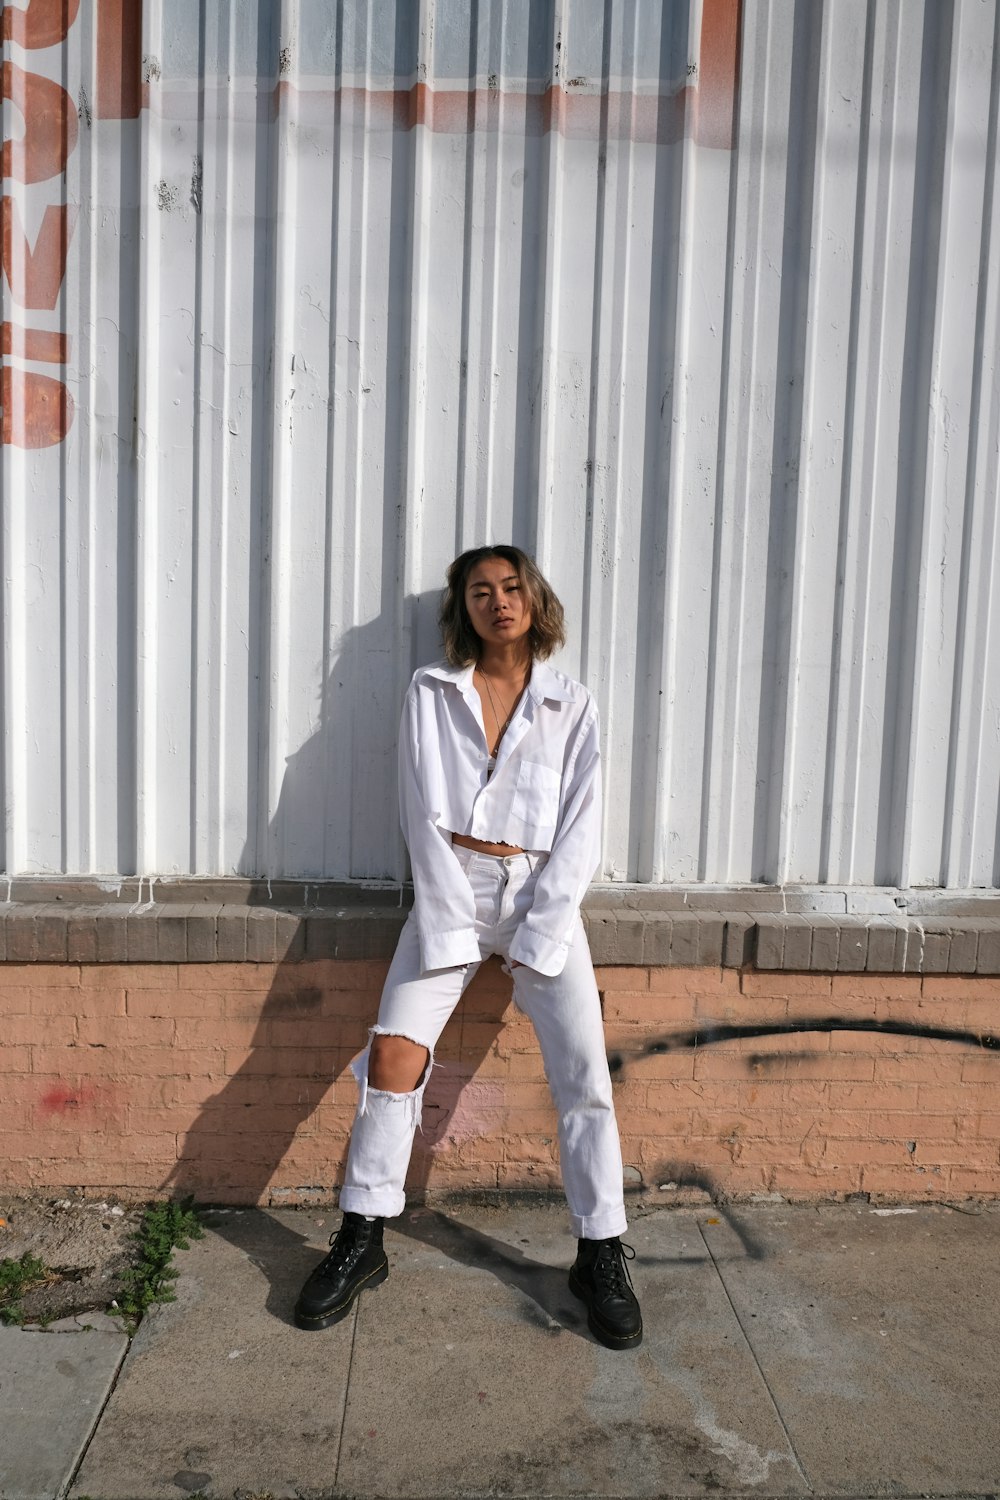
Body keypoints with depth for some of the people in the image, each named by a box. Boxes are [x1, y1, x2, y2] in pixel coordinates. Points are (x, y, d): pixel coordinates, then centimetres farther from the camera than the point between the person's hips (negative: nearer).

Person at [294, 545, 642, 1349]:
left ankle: (601, 1255, 14)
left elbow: (580, 829, 0)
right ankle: (362, 1241, 13)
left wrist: (536, 936, -10)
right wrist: (456, 925, -10)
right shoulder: (432, 692, 5)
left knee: (585, 1073, -4)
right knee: (394, 1054, -6)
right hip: (450, 885, 0)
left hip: (543, 890, 0)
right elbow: (424, 813, -1)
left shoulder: (571, 704, 5)